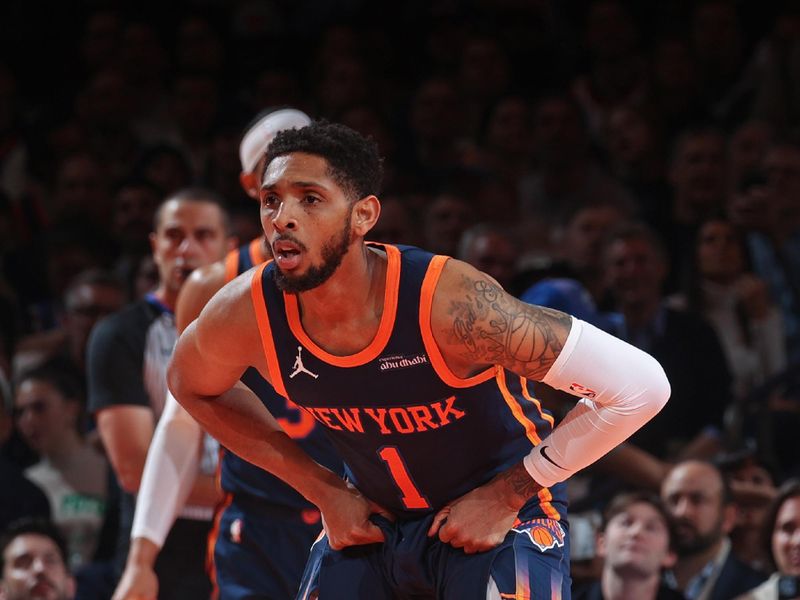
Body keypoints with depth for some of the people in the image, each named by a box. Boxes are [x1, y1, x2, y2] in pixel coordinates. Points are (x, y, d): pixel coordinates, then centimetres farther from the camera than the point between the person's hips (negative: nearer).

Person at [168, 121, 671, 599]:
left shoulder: (449, 303, -32)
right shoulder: (244, 315, -20)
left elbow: (641, 387, -28)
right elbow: (193, 386, 7)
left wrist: (506, 494, -19)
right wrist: (324, 490, -1)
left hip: (502, 513, -4)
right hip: (373, 520, 4)